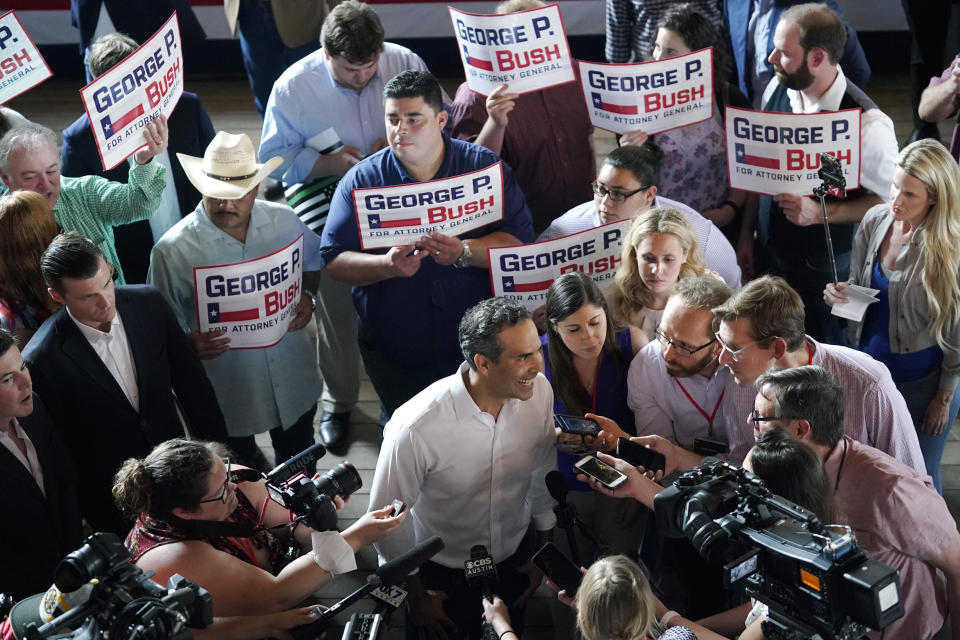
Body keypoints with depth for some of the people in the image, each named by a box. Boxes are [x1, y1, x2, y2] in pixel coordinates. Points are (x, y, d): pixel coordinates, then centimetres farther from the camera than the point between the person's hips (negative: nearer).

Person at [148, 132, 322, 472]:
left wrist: (306, 295, -8)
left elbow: (310, 265, 12)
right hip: (228, 393, -3)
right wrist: (189, 343, -31)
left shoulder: (284, 220, -8)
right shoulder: (173, 249, -19)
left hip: (294, 381, 3)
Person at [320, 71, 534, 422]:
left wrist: (464, 252, -30)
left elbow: (518, 240, -12)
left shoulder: (485, 167, -5)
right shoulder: (361, 180, -4)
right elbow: (334, 260, -8)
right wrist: (388, 266, -27)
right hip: (394, 353, 0)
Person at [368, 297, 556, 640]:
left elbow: (542, 473, -2)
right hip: (440, 574, -4)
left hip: (513, 560, 4)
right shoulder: (416, 427, -35)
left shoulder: (539, 391, -21)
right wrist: (416, 594, -5)